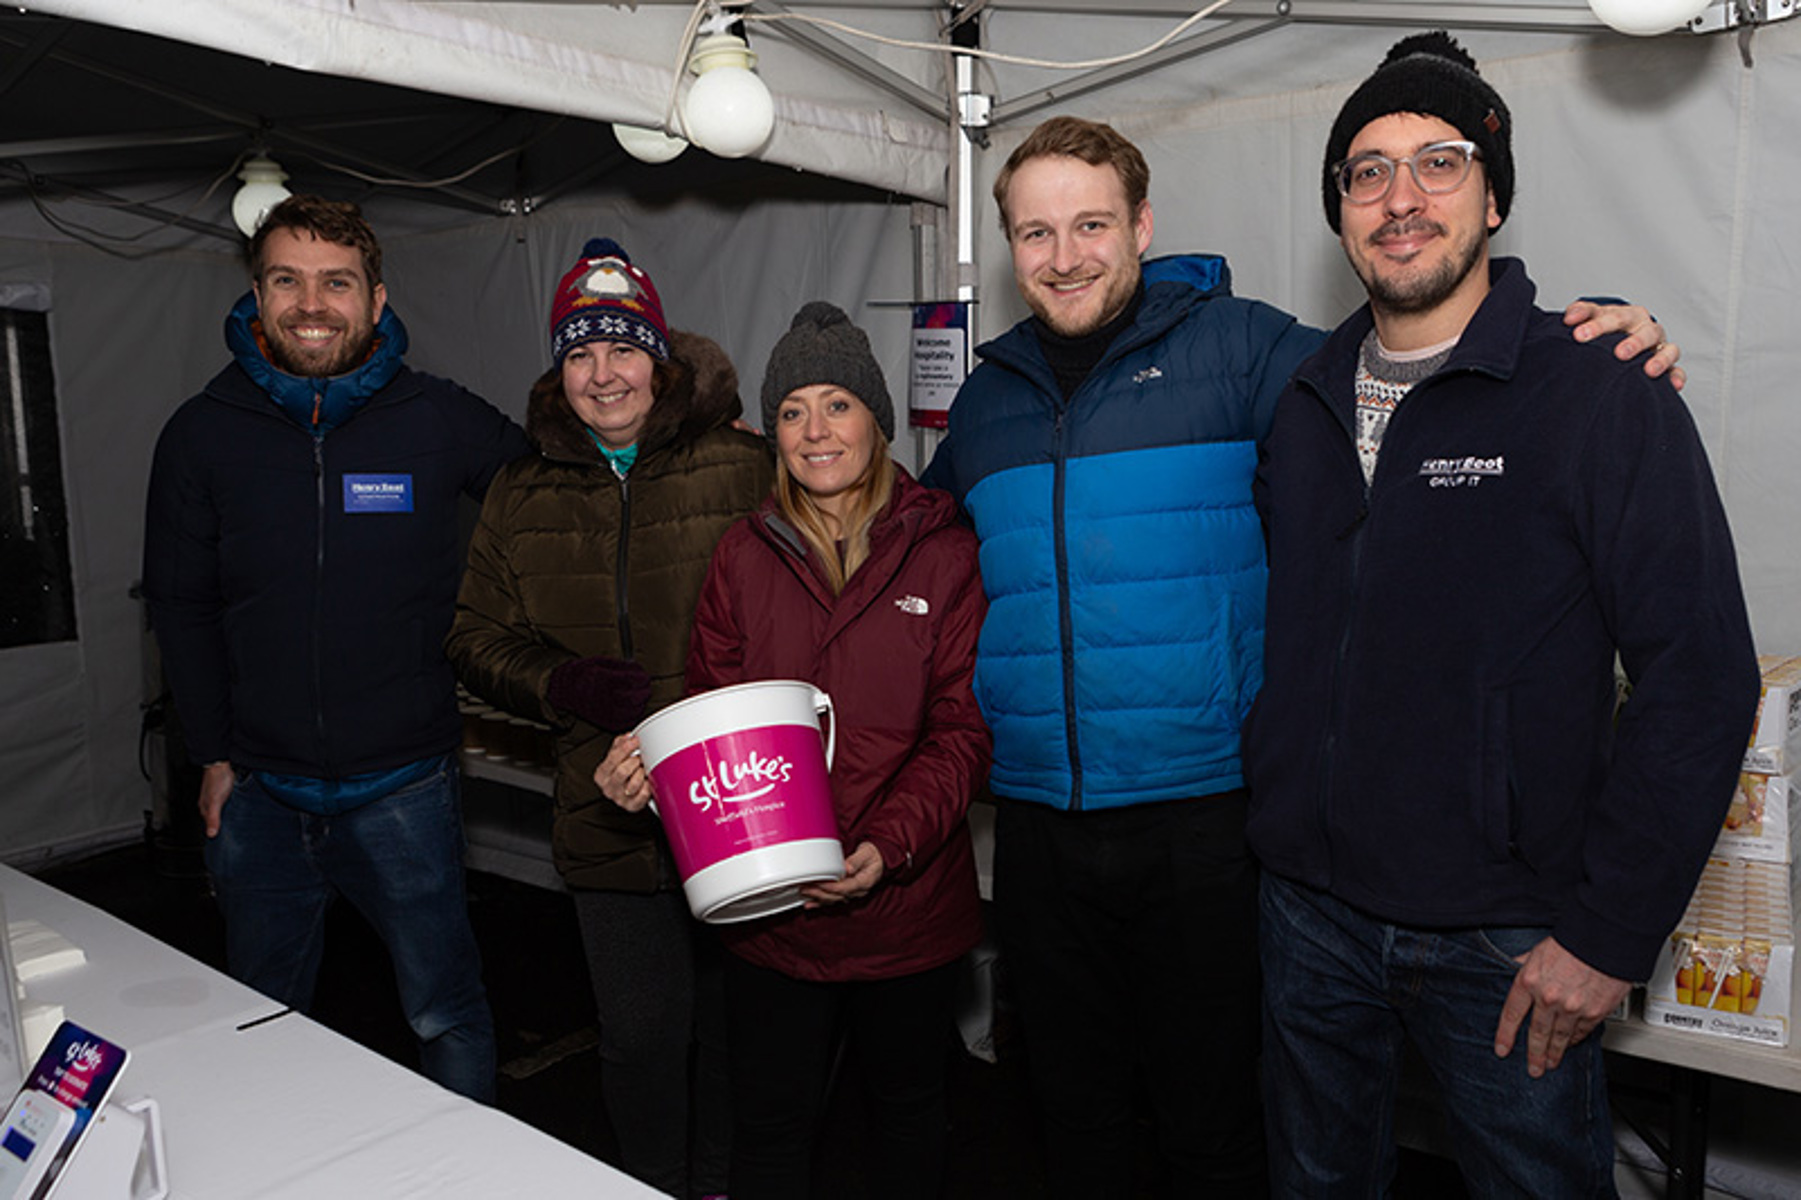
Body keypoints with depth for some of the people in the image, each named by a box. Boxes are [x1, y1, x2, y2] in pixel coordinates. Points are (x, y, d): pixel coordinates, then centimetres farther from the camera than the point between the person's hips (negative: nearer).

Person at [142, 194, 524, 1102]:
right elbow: (181, 604, 7)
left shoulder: (440, 420, -6)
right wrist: (212, 754, 4)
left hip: (401, 784, -2)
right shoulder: (202, 435, 0)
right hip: (256, 790, 3)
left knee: (447, 1012, 9)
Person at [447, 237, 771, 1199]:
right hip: (611, 819, 2)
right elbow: (478, 640, 10)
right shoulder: (522, 499, 7)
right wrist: (566, 686, -8)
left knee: (733, 1021, 14)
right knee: (639, 1032, 8)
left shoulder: (741, 469, -3)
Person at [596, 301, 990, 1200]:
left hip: (908, 899, -1)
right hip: (770, 904, 1)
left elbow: (964, 729, -7)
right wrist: (651, 764, -16)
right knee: (771, 1125, 12)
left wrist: (891, 843, -20)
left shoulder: (942, 552, -4)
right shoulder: (744, 555, 2)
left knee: (907, 1106, 19)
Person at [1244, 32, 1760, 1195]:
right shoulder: (1303, 407, 5)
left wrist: (1608, 931, -15)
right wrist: (1275, 817, 5)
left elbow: (1702, 678, -14)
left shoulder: (1602, 395, -11)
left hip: (1509, 944, -4)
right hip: (1311, 905, 5)